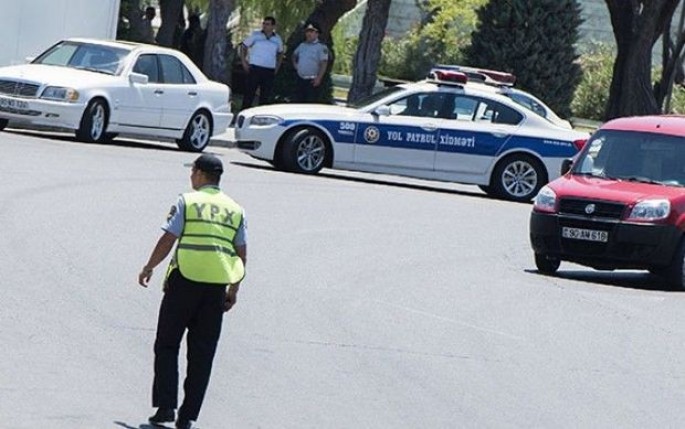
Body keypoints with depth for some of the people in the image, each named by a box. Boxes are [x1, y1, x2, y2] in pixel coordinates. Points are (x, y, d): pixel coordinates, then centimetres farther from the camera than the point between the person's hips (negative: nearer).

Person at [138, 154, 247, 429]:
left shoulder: (187, 202, -2)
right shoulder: (235, 210, 11)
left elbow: (168, 239, -6)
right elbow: (242, 254, 9)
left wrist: (148, 268, 7)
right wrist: (233, 289, 17)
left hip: (185, 282, -3)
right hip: (217, 286, 3)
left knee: (167, 345, 8)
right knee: (202, 354, 8)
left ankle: (165, 406, -2)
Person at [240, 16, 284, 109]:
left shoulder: (277, 39, 9)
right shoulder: (255, 35, 1)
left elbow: (280, 53, 24)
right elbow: (244, 47, 6)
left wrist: (277, 67, 13)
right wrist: (244, 62, -3)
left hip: (269, 71, 3)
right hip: (254, 69, -3)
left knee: (265, 96, 5)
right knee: (249, 93, -5)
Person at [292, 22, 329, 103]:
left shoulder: (321, 47, -8)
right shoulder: (302, 45, 13)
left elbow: (324, 63, -15)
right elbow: (294, 55, 32)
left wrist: (319, 78, -22)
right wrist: (295, 64, 14)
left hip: (312, 81, -7)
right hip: (301, 79, 7)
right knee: (299, 102, 8)